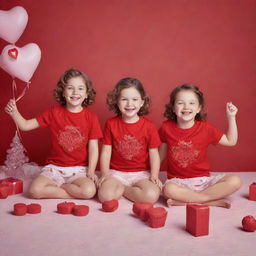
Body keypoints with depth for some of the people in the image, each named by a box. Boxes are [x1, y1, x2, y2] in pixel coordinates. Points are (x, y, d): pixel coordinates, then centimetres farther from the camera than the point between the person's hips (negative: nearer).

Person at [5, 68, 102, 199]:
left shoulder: (91, 117, -2)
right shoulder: (54, 113, 1)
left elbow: (93, 148, -2)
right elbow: (25, 125, 2)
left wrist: (91, 171, -14)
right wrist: (14, 112, -17)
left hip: (79, 169, -1)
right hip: (55, 167, 1)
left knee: (89, 190, -30)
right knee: (35, 190, -25)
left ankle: (54, 188, -6)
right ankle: (76, 193, -8)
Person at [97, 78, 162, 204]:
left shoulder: (149, 126, -1)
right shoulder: (111, 124, 2)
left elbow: (154, 154, 0)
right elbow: (106, 152, 2)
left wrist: (154, 176, -13)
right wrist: (105, 175, -8)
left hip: (141, 174, 1)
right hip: (116, 173, 0)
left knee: (152, 195, -29)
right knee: (105, 195, -30)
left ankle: (122, 189, -4)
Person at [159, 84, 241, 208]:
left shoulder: (205, 128, -1)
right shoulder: (167, 127, -2)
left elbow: (230, 141, 8)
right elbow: (161, 154, 11)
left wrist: (231, 117, 0)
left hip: (203, 179, 2)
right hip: (178, 181, -2)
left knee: (235, 181, -21)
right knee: (168, 189, -37)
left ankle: (184, 200, -21)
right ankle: (214, 200, -21)